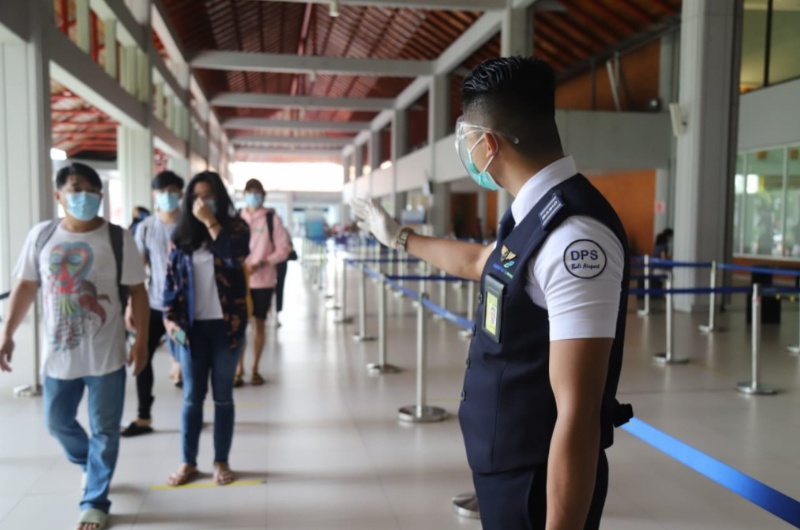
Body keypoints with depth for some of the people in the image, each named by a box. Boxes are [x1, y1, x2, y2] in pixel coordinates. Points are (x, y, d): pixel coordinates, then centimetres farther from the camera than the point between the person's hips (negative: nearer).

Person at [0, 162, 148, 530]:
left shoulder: (117, 238, -6)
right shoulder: (41, 235, 1)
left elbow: (137, 291, -3)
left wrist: (142, 339, -7)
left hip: (105, 355, -3)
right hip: (58, 353, 3)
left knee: (104, 430, 5)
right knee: (57, 422, 17)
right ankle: (91, 464, 46)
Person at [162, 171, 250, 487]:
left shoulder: (235, 227, 0)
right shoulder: (182, 234, 7)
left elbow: (236, 257, -20)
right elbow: (171, 279, 6)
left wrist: (211, 222, -20)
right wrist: (170, 317, -4)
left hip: (225, 324, -2)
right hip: (192, 326, 2)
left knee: (222, 396, 7)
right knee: (192, 397, 8)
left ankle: (221, 461, 18)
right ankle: (188, 462, 18)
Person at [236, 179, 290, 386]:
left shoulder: (272, 219, -2)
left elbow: (283, 250, -4)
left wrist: (261, 264, -16)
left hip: (263, 280, -1)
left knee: (259, 324, 8)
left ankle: (255, 369, 19)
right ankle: (239, 370, 9)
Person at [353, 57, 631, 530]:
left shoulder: (572, 234, -27)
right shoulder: (537, 213, 3)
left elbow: (577, 416, -28)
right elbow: (478, 262, 25)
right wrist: (400, 237, 36)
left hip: (544, 482, -9)